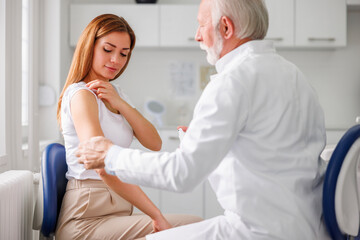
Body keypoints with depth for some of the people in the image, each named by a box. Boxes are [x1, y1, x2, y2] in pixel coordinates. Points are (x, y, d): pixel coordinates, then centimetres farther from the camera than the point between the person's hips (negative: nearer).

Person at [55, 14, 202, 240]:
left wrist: (121, 104, -8)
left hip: (118, 208, 8)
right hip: (87, 220, -8)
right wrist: (156, 215, -27)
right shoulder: (81, 95, -11)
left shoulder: (116, 94, 18)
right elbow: (104, 168, -24)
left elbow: (155, 144, 6)